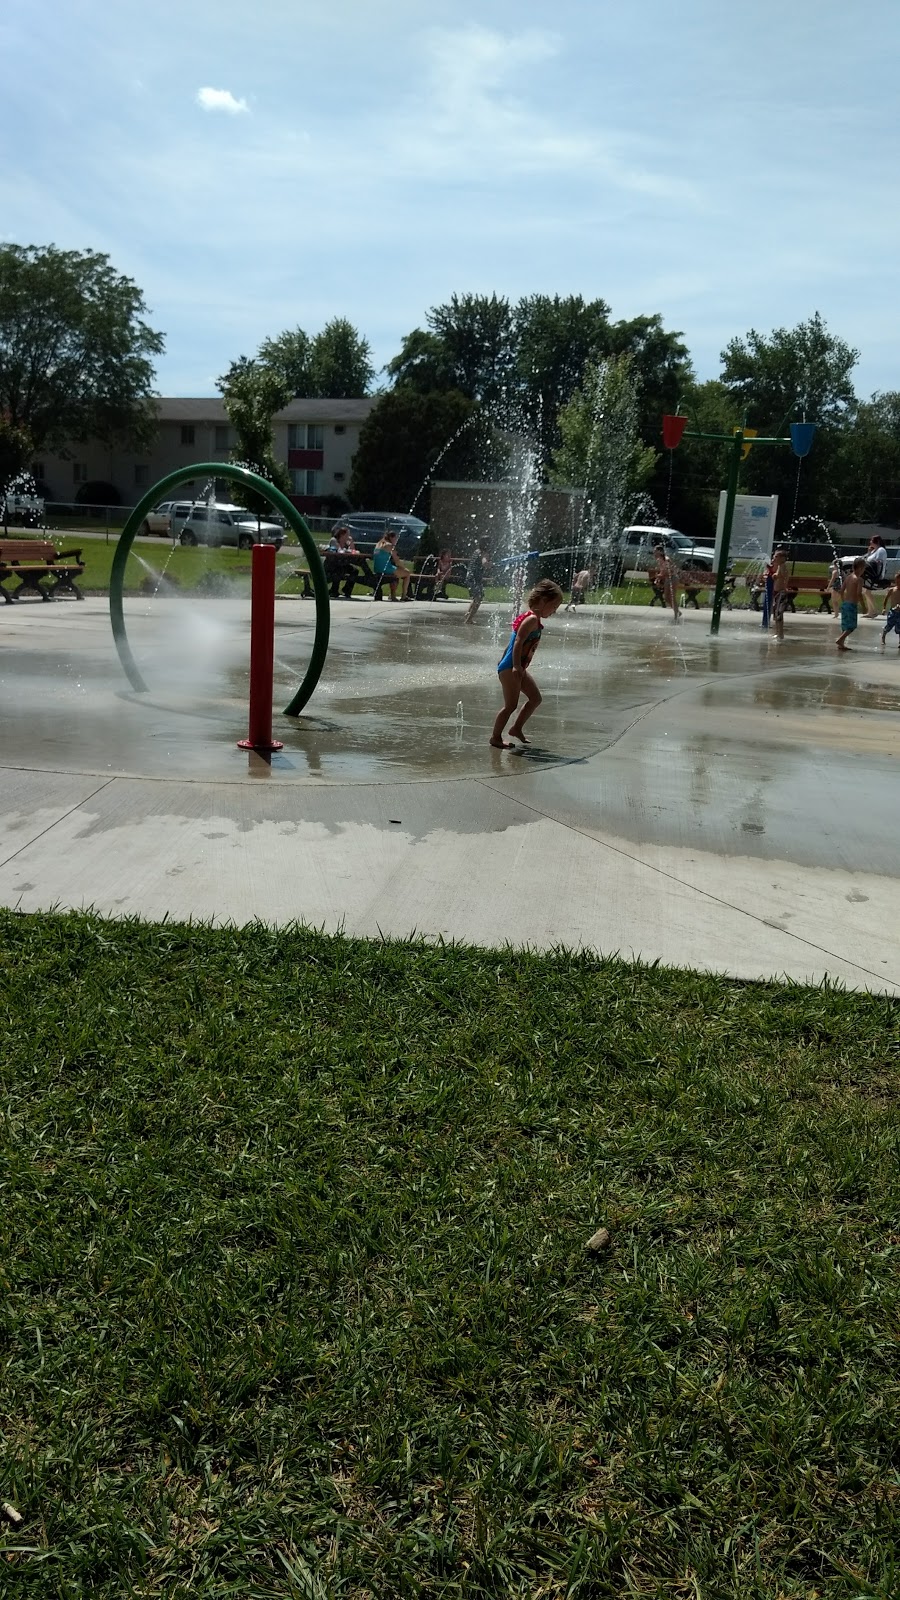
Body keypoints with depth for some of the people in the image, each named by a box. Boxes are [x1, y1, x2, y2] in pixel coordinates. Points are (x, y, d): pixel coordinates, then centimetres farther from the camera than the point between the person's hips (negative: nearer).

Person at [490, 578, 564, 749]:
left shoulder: (534, 619, 14)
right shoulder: (532, 619, -16)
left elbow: (514, 641, 19)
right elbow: (518, 642, -25)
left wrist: (503, 659, 24)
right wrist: (517, 667, -28)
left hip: (518, 668, 10)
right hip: (510, 668, -10)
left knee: (535, 698, 16)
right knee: (511, 705, -4)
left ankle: (517, 728, 23)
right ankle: (496, 737, 6)